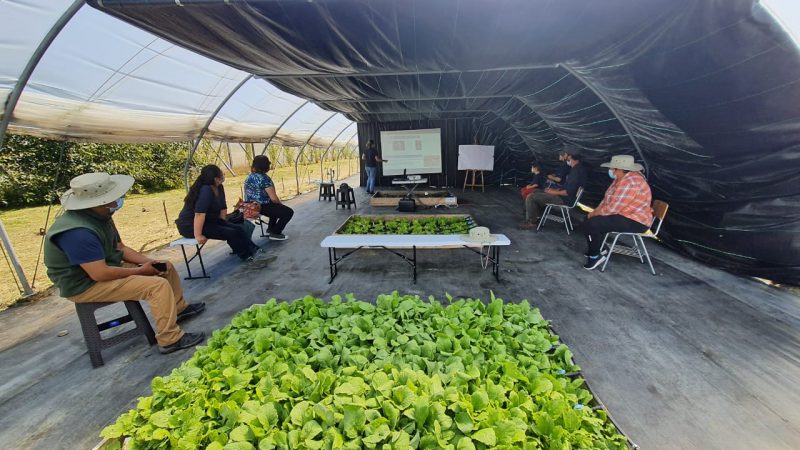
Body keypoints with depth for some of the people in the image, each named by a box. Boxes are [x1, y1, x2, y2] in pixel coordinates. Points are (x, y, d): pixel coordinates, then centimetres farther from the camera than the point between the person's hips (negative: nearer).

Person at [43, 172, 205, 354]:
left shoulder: (100, 216, 1)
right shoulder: (78, 232, -31)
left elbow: (120, 247, 9)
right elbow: (100, 274, -32)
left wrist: (149, 262, -5)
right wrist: (140, 270, -17)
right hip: (86, 285, -10)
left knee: (166, 266, 11)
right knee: (159, 285, -25)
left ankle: (179, 308, 24)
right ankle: (170, 340, -16)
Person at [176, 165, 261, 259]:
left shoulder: (218, 188, -1)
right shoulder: (205, 190, -28)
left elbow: (223, 207, 7)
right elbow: (199, 214, -34)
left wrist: (223, 224, 3)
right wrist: (198, 236, -34)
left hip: (208, 221, 9)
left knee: (238, 229, -2)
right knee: (230, 233, -17)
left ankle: (252, 250, -4)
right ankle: (246, 255, -5)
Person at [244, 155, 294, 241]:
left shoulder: (249, 177, 9)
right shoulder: (264, 178, -20)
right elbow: (273, 198, -23)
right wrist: (280, 203, -1)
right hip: (263, 207, -10)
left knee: (276, 207, 33)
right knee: (289, 212, -4)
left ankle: (271, 228, 39)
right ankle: (275, 233, -1)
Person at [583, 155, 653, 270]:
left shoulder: (630, 182, -26)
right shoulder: (622, 178, 7)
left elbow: (613, 208, -28)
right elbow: (608, 198, 15)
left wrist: (596, 213, -12)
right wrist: (596, 211, 2)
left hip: (634, 221, -11)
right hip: (624, 214, 11)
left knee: (591, 224, -22)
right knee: (592, 219, 14)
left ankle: (595, 256, -5)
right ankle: (595, 249, 23)